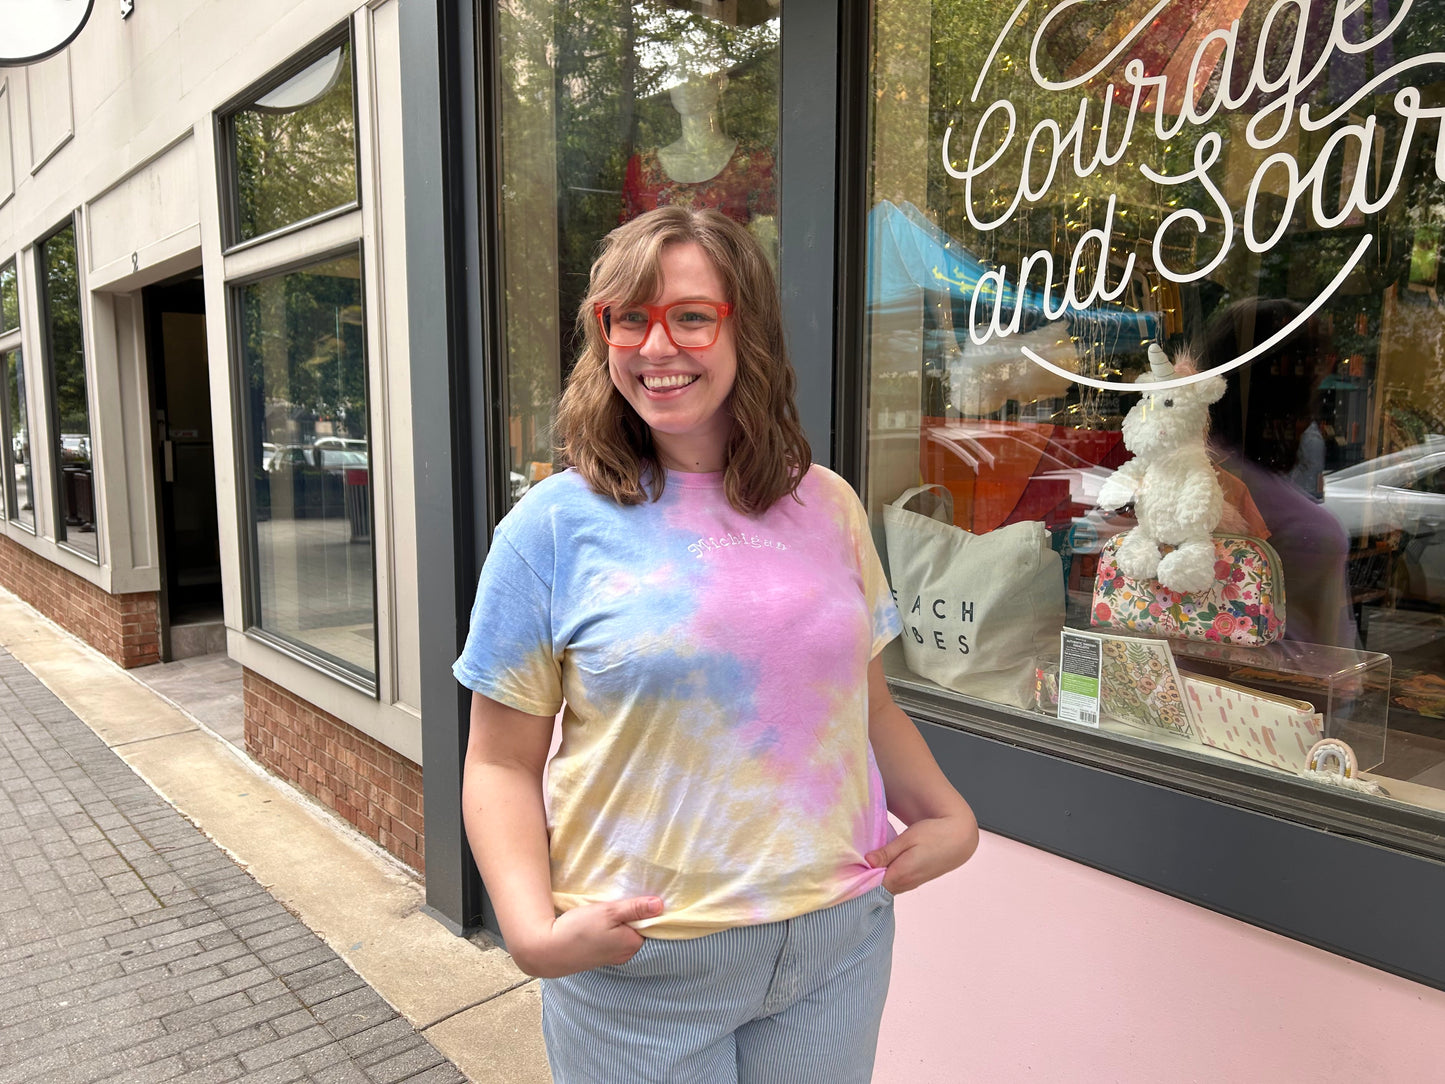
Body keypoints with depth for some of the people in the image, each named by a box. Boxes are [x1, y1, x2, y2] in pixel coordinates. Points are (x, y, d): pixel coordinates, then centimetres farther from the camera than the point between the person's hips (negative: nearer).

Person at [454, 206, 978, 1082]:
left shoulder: (828, 507, 2)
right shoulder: (555, 526, -7)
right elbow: (504, 762, -5)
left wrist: (948, 815, -1)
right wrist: (534, 930, -18)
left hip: (839, 939, 3)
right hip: (639, 961, -3)